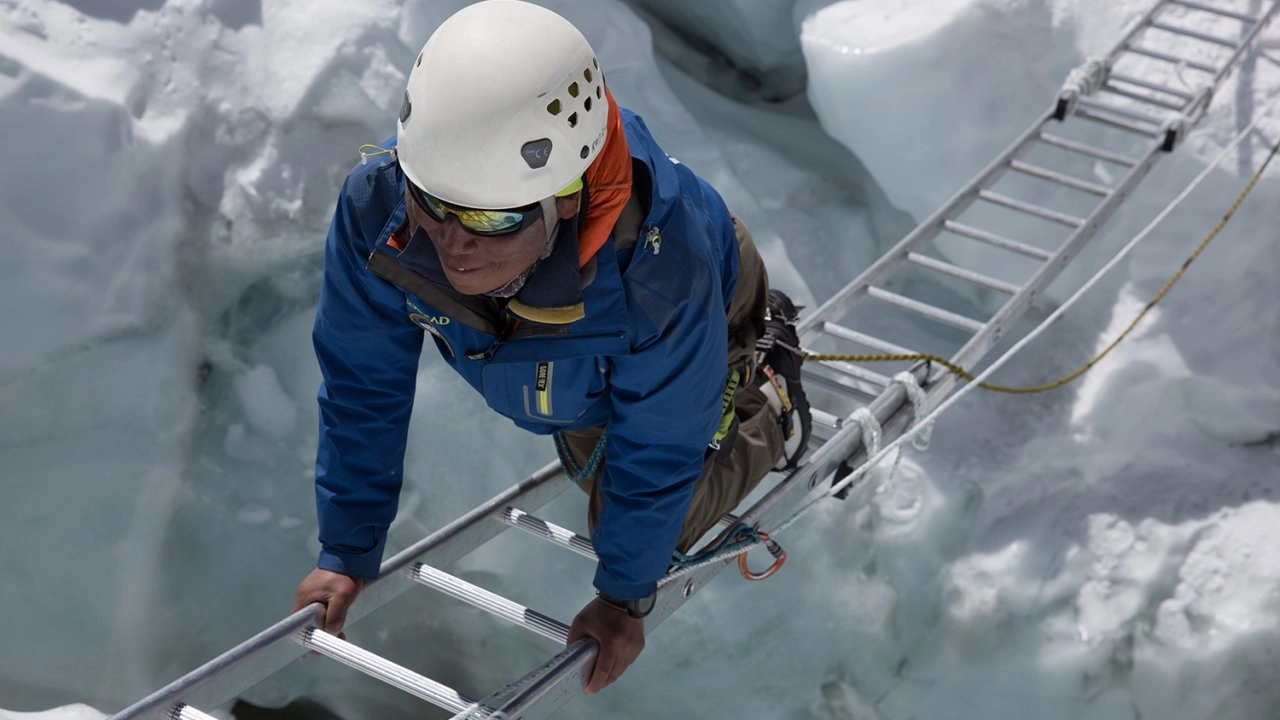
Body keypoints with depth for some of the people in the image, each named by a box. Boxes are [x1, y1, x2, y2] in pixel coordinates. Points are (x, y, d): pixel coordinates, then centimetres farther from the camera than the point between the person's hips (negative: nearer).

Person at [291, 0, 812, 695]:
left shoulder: (658, 265, -51)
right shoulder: (374, 206, -42)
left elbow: (656, 450, -32)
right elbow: (361, 387, -24)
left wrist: (625, 596, -17)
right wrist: (346, 553, -16)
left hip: (704, 324, -4)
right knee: (595, 476, 28)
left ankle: (770, 406, 28)